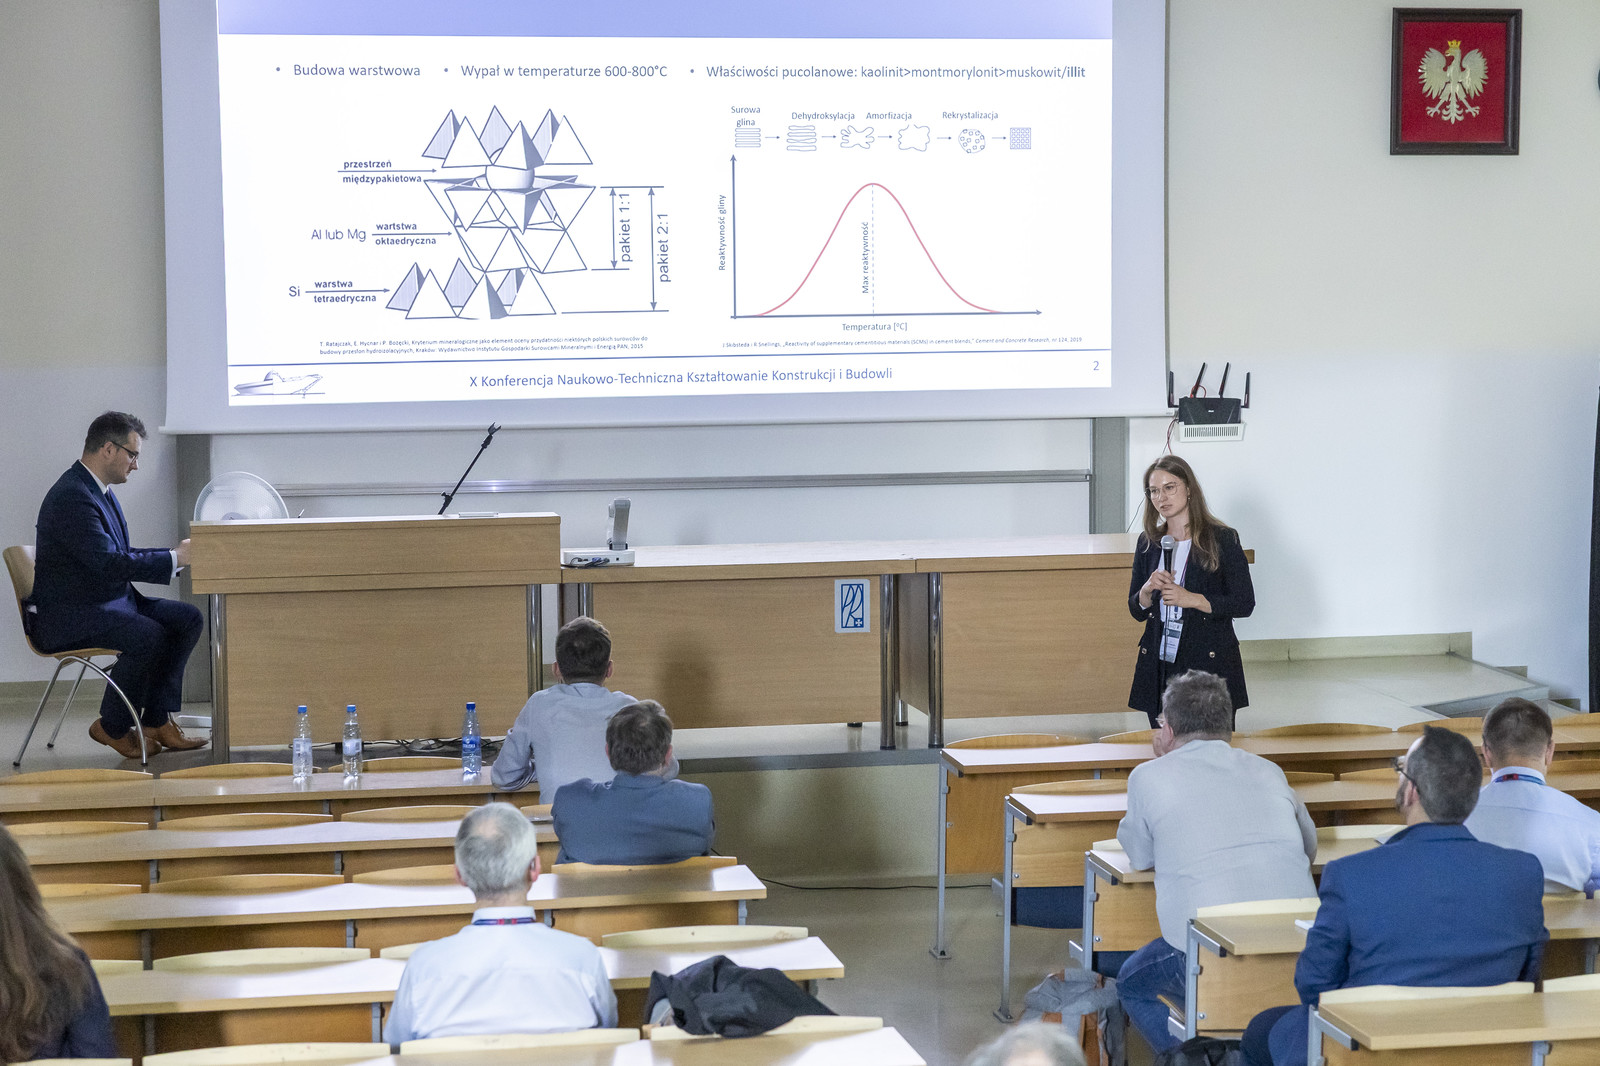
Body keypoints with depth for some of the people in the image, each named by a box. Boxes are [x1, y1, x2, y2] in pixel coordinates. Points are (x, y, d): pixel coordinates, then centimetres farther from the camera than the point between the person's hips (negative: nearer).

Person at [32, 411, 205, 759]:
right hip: (67, 616, -10)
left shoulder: (100, 491, 13)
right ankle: (111, 726, -9)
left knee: (188, 619, -3)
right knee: (151, 636, -30)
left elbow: (120, 556, 19)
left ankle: (155, 720, -1)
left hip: (111, 601, 10)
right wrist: (174, 558, -23)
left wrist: (176, 554, 4)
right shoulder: (71, 496, -21)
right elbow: (109, 563, -29)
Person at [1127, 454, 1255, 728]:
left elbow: (1244, 604, -6)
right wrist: (1148, 589, -9)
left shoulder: (1222, 539, -3)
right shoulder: (1148, 543, 10)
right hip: (1160, 664, 4)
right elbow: (1136, 611, 12)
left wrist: (1191, 599, -16)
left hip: (1210, 664, -4)